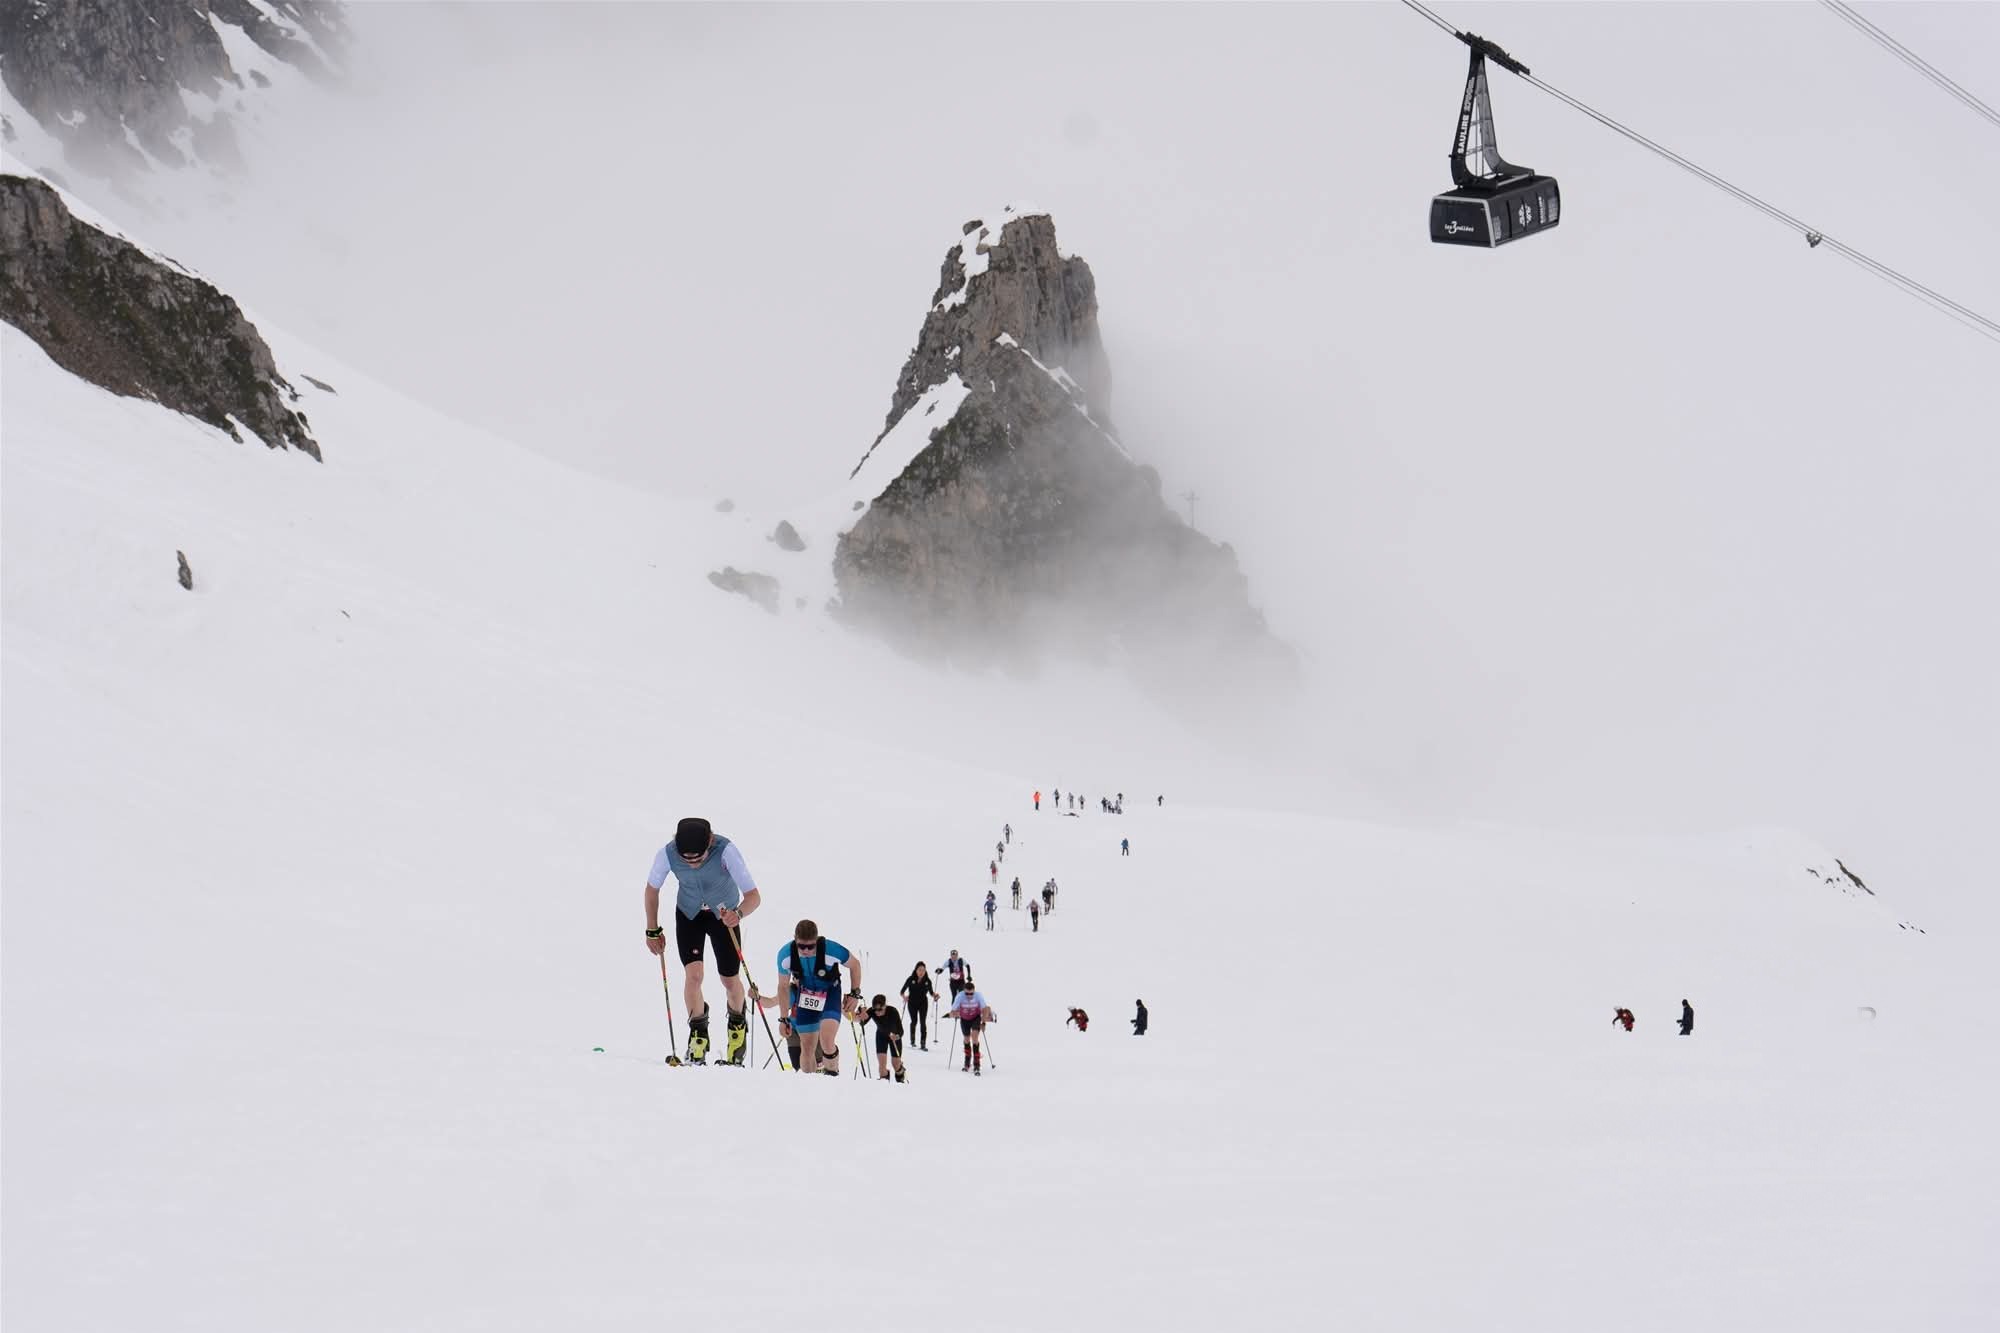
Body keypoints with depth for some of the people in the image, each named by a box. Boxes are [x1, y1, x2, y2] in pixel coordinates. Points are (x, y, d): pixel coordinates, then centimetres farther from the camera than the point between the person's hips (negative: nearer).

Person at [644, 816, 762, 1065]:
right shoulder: (668, 854, -29)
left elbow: (754, 896, -35)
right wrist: (652, 930, -2)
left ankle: (738, 1021, 39)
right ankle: (698, 1032, 4)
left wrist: (738, 914, -55)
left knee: (730, 980, 7)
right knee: (693, 974, -17)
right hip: (688, 914, 1)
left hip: (724, 914, -1)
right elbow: (652, 889, -9)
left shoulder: (725, 851, -36)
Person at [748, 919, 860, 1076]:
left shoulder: (831, 950, -32)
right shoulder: (785, 955, -23)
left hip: (830, 994, -3)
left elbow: (855, 964, -11)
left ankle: (832, 1073, 2)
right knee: (807, 1048, 2)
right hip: (805, 995, 3)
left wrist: (854, 994, -11)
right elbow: (783, 987, -6)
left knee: (826, 1040, -24)